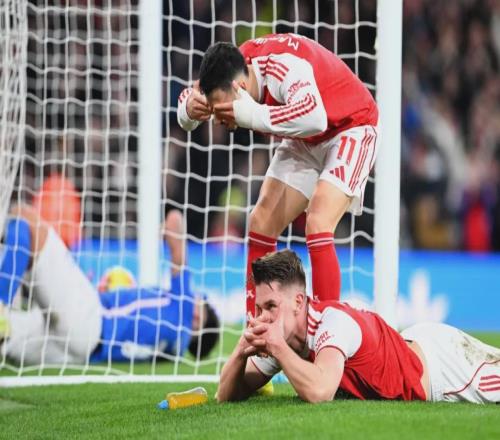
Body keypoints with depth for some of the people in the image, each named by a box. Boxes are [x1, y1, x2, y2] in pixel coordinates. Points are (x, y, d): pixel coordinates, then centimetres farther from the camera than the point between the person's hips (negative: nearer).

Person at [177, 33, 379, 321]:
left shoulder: (284, 65, -39)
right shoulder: (233, 69, -16)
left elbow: (313, 118, -56)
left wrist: (250, 114, -49)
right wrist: (189, 108, -27)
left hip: (351, 130, -8)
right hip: (307, 143, 8)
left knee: (318, 228, -24)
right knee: (261, 225, 2)